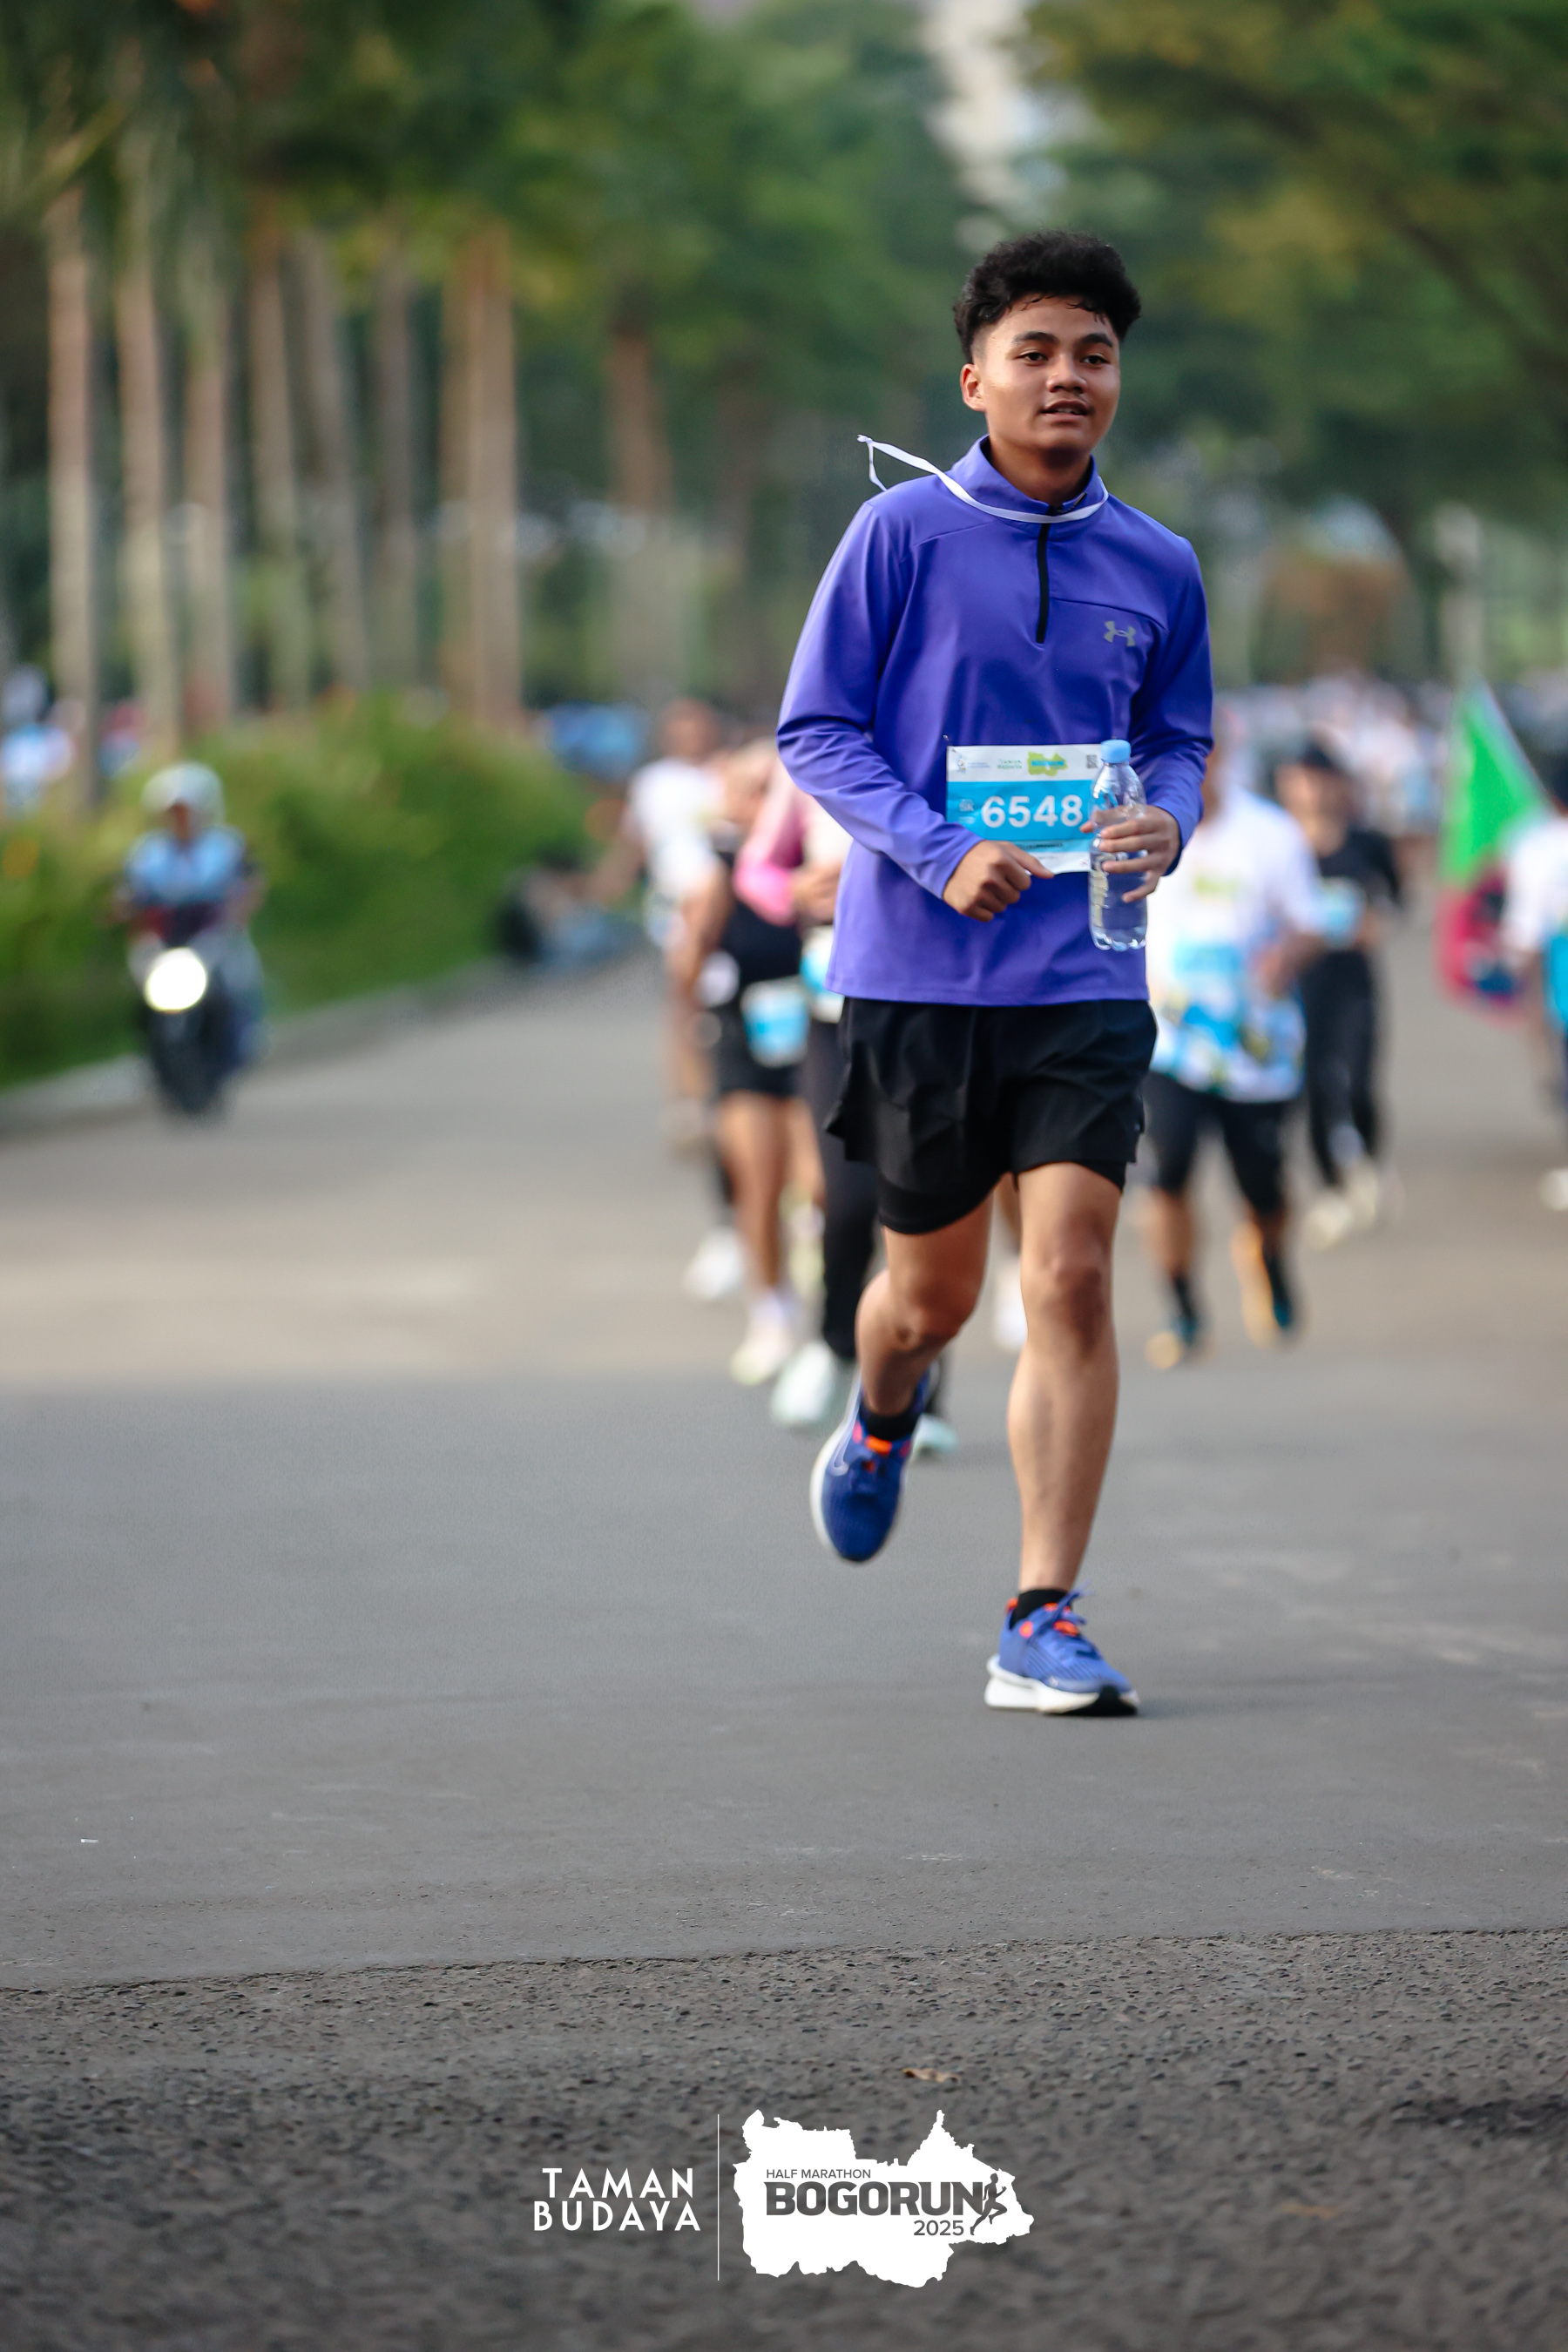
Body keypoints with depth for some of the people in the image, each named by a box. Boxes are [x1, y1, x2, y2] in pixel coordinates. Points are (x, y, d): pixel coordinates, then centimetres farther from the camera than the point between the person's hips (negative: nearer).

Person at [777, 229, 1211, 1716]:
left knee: (1070, 1278, -12)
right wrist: (942, 852, -18)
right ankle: (880, 1424, 48)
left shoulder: (1158, 570, 6)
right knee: (933, 1295, 11)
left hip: (1084, 978, 1)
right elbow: (812, 730, -4)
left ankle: (1044, 1622, -9)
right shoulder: (902, 533, -5)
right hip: (916, 975, -1)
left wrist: (1166, 826, -6)